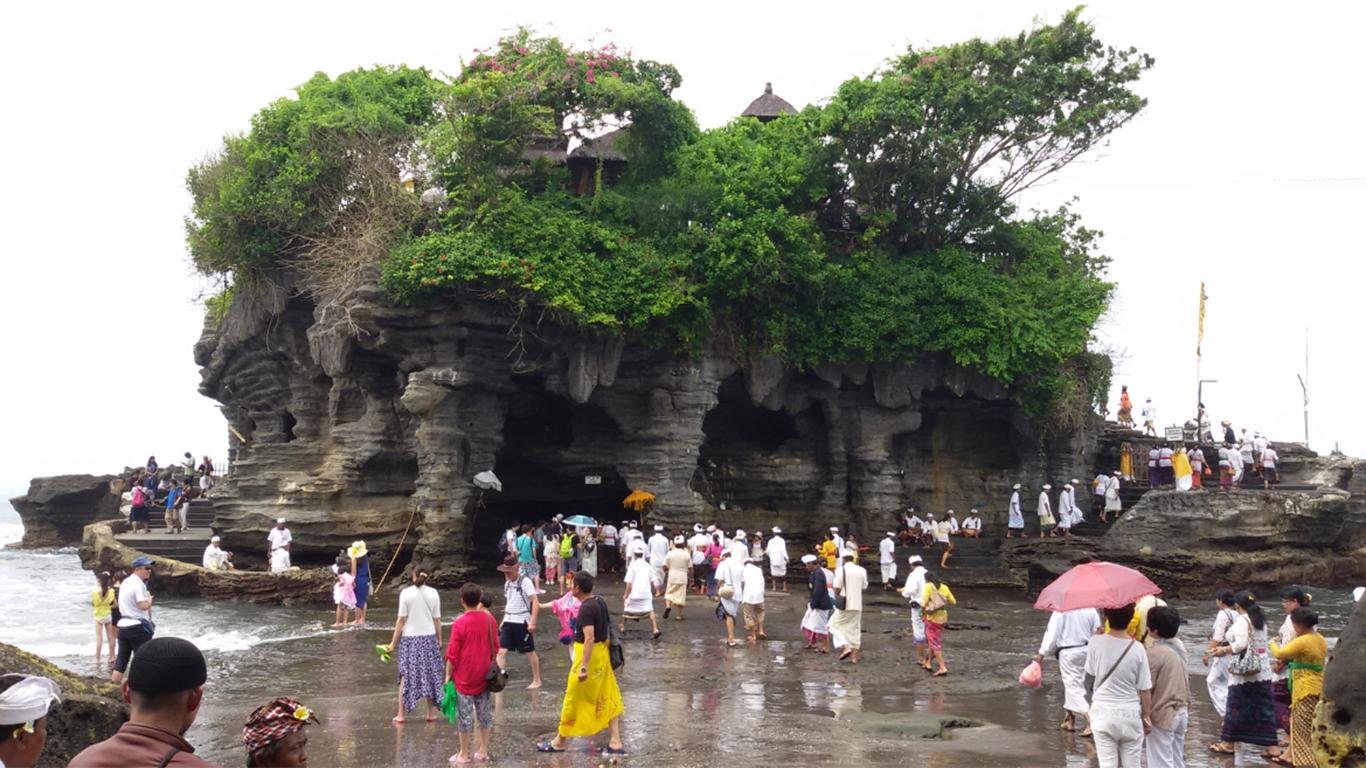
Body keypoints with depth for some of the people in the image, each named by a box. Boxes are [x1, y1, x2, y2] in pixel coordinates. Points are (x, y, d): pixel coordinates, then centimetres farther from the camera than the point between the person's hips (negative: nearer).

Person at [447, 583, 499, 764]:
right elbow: (495, 648, 7)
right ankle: (483, 751, 17)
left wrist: (448, 675, -1)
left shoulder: (459, 623, -16)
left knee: (465, 715, 4)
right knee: (485, 712, 12)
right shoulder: (489, 619, -2)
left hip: (464, 677, -4)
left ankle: (464, 754, 11)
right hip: (484, 675, 4)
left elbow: (452, 654, -12)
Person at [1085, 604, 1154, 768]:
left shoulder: (1095, 642, -12)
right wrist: (1147, 716, 9)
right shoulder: (1137, 648, -11)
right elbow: (1145, 689, -5)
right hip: (1131, 714, 0)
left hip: (1103, 712, 0)